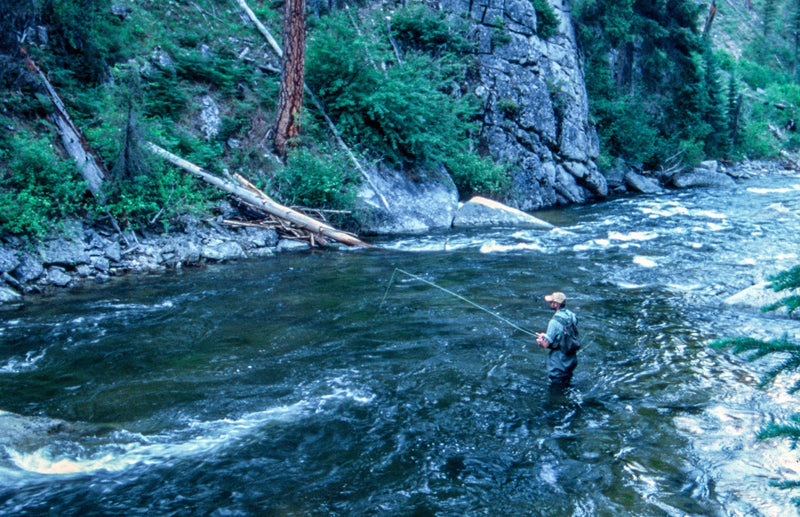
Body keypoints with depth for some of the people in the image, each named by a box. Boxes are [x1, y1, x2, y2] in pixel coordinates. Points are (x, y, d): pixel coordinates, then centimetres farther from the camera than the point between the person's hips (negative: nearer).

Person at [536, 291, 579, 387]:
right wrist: (546, 335, 16)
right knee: (566, 384, 25)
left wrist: (540, 341, 3)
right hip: (572, 359, 8)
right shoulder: (572, 316, -1)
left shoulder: (555, 321, -25)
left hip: (559, 362, -8)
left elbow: (546, 344, -21)